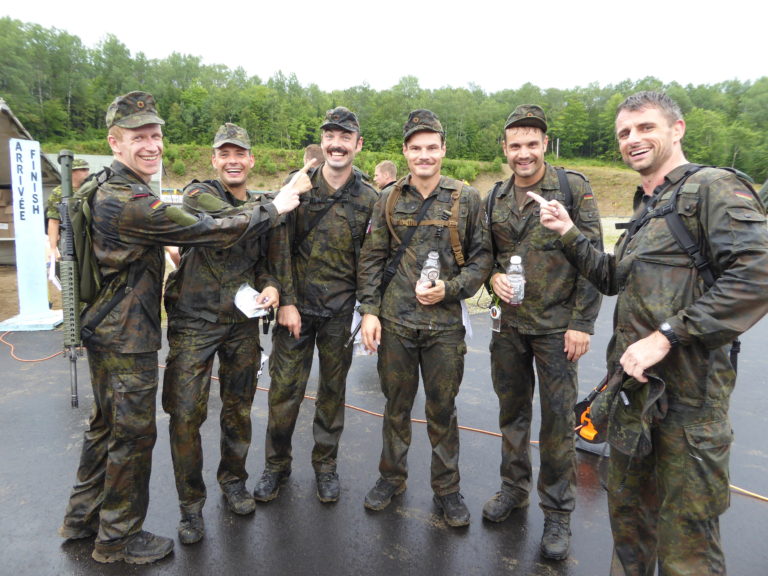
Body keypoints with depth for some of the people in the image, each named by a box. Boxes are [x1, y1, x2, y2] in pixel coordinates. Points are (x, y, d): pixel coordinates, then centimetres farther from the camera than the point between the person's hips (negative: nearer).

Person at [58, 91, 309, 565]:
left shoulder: (102, 186, 7)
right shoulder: (131, 203, -25)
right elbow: (214, 232, -25)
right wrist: (277, 206, -13)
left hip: (105, 327, 10)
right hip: (128, 336, -10)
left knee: (107, 425, 23)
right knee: (134, 434, 4)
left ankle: (82, 518, 39)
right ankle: (119, 539, 23)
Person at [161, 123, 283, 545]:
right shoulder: (198, 194, -5)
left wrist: (271, 286, -5)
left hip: (242, 322, 4)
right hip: (194, 321, -4)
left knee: (238, 409, 14)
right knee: (186, 415, -1)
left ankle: (233, 481, 36)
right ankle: (191, 503, 19)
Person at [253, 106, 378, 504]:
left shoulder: (368, 199, 1)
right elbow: (281, 246, -3)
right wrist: (286, 301, -8)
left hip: (341, 311, 1)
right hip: (295, 306, 0)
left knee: (333, 390, 12)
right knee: (284, 389, 5)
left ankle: (325, 464, 32)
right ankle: (276, 464, 27)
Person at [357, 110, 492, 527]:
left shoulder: (466, 199, 0)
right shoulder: (389, 199, 4)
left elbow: (482, 258, 2)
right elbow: (371, 259, 5)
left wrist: (450, 289, -13)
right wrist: (369, 310, -2)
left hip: (444, 324, -1)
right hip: (394, 322, 2)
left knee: (442, 408, 10)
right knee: (396, 404, 15)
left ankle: (447, 488, 30)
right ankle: (392, 476, 35)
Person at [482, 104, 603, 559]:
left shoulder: (573, 188, -6)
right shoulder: (496, 198, 7)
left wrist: (582, 322, -12)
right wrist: (494, 275, -6)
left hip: (557, 327, -4)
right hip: (510, 325, 4)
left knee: (558, 420, 4)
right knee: (512, 410, 16)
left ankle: (558, 512, 23)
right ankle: (514, 488, 36)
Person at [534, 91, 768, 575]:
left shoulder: (713, 189, -10)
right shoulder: (647, 207, 17)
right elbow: (614, 278, 24)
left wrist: (666, 336, -24)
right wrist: (570, 234, 12)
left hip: (686, 391, -8)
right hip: (632, 384, 9)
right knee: (628, 508, 24)